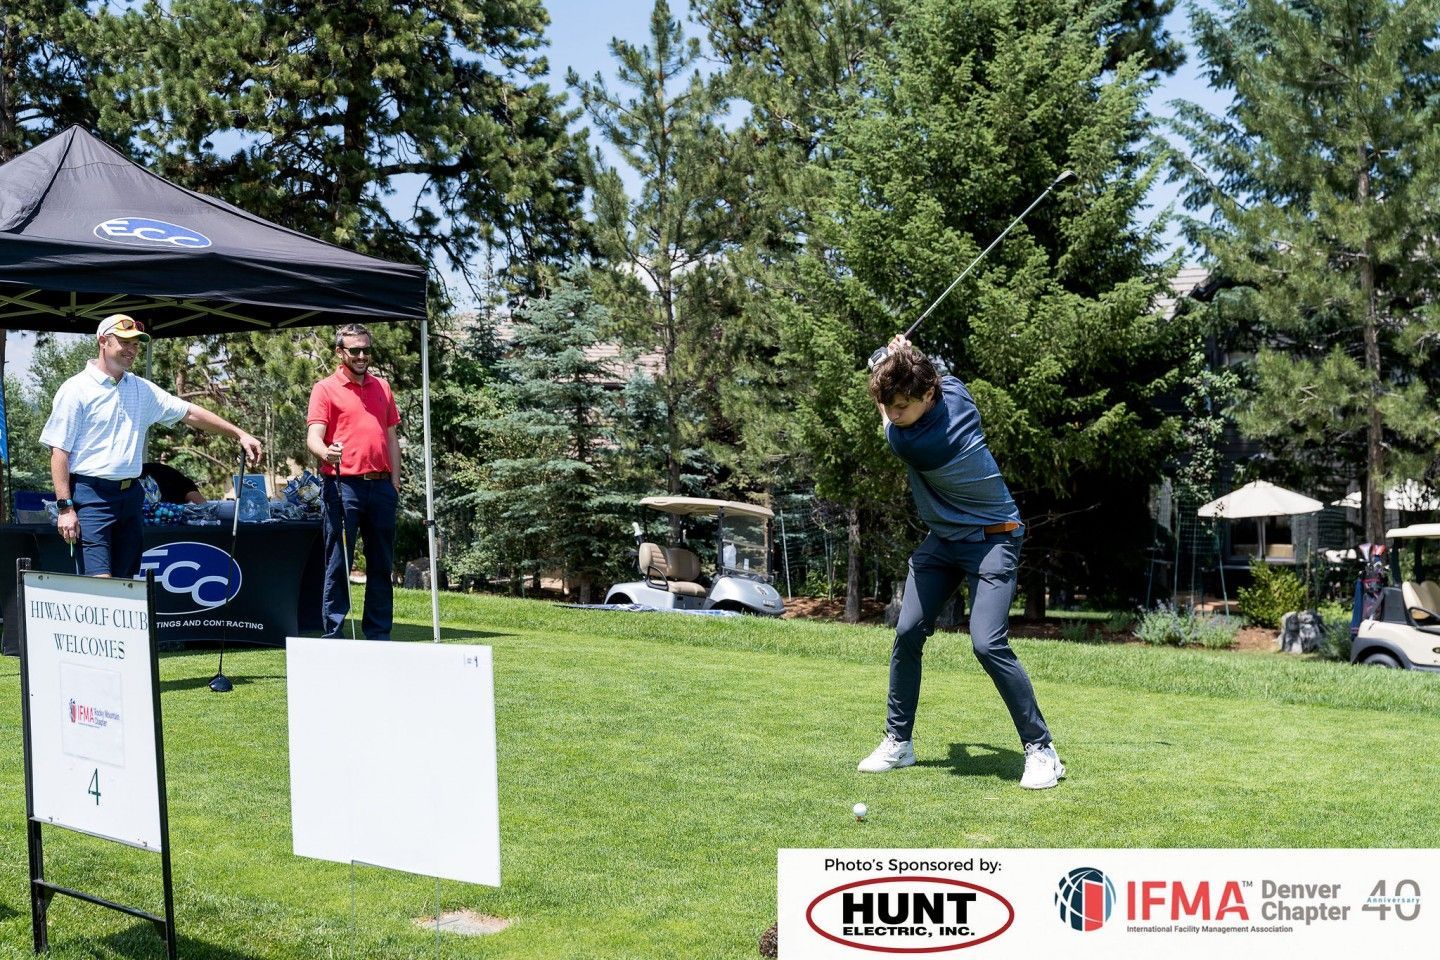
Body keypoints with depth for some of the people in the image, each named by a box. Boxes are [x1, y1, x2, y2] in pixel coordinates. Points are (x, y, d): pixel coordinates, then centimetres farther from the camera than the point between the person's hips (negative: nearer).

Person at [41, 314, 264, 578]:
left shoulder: (143, 390, 14)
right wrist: (65, 507, -14)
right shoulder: (76, 389, -4)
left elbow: (190, 413, 18)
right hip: (90, 494, -6)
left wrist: (239, 434, 12)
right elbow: (59, 451, -7)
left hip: (131, 494, 6)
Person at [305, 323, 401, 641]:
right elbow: (313, 437, -10)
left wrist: (394, 482, 11)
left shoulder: (382, 387, 16)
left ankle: (379, 635, 17)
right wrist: (326, 452, -33)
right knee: (338, 563, -3)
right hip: (343, 486, -5)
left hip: (381, 485, 5)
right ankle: (333, 634, 2)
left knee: (381, 564, 9)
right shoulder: (325, 389, 0)